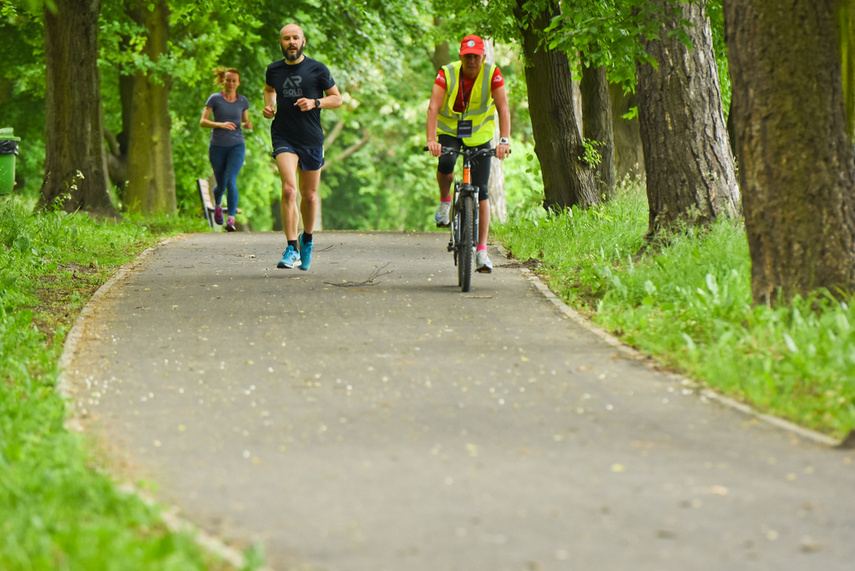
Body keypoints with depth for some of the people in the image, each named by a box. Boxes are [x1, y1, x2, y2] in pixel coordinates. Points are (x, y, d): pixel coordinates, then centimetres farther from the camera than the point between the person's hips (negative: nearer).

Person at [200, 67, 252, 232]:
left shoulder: (243, 101, 4)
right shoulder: (214, 99, -3)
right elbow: (203, 121, -5)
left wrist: (247, 125, -8)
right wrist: (220, 124, -22)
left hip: (236, 146, 0)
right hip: (217, 147, 0)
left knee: (231, 181, -19)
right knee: (221, 185, 8)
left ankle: (231, 219, -22)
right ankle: (217, 204, 43)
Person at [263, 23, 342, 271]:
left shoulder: (317, 69, -2)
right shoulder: (274, 69, 5)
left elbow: (337, 98, 4)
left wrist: (315, 103, -13)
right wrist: (269, 106, 7)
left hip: (311, 139, 0)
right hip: (283, 137, 0)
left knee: (309, 195, 9)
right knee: (289, 189, -19)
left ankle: (307, 239, 37)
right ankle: (292, 249, -16)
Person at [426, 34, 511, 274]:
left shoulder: (492, 74, -17)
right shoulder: (447, 73, -19)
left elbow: (503, 108, -24)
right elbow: (433, 106, -28)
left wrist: (504, 140, -38)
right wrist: (431, 139, -42)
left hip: (480, 134, 1)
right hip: (449, 131, -1)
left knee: (481, 191, -7)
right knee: (446, 164, -33)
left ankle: (481, 251, -2)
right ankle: (445, 201, -1)